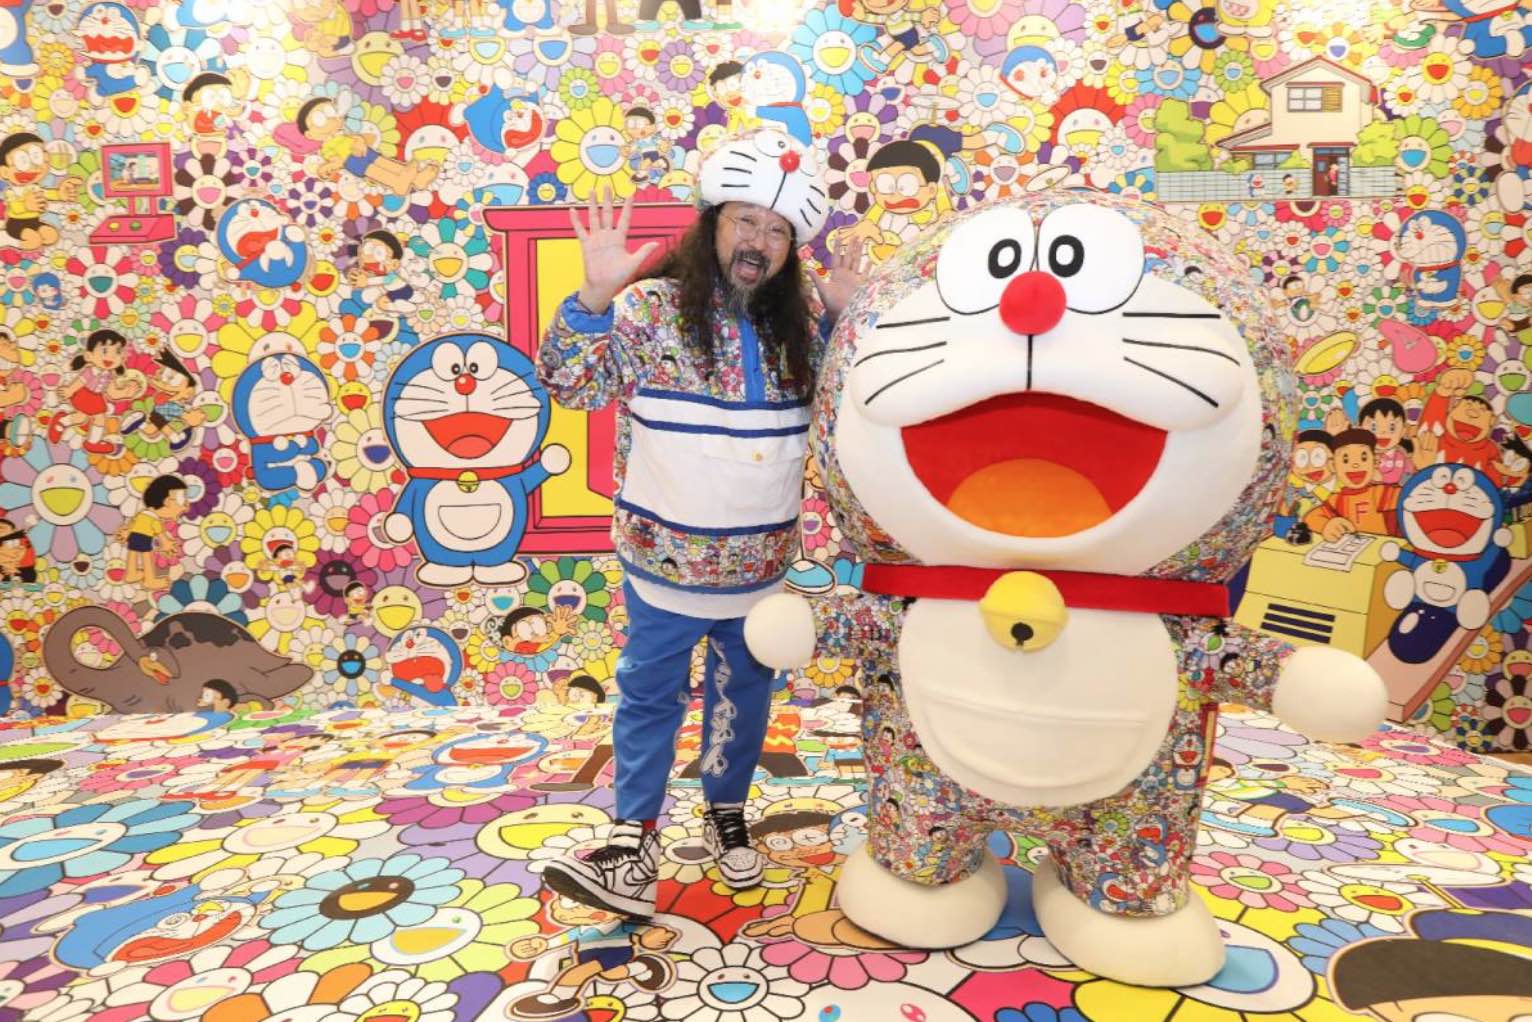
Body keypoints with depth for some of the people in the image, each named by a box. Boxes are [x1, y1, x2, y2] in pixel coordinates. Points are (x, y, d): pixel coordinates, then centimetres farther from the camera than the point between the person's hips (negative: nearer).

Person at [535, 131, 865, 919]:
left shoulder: (798, 323, 4)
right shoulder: (651, 307, -8)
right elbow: (568, 384, -11)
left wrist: (838, 317, -3)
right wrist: (595, 296, -25)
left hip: (761, 561, 4)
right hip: (666, 554, -3)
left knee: (745, 690, 17)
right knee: (651, 693, 7)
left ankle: (726, 813, 36)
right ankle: (635, 836, 21)